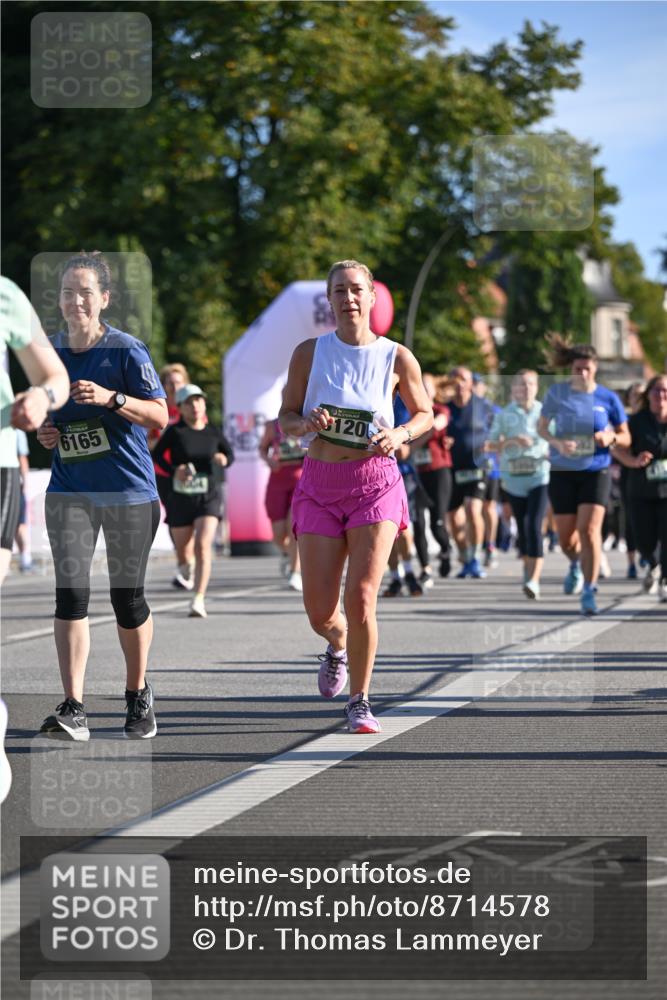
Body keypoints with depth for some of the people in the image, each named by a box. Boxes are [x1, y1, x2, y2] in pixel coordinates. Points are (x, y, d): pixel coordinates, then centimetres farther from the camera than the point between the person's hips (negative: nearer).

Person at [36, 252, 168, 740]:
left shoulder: (127, 350, -7)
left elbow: (160, 415, -11)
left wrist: (111, 398, -24)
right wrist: (45, 431, 0)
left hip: (129, 489, -3)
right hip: (69, 489, 3)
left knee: (127, 597, 6)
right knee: (71, 592, -11)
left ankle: (138, 695, 28)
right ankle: (73, 709, -15)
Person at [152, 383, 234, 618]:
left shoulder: (213, 432, 4)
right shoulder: (175, 431, -3)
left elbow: (230, 454, 14)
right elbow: (157, 454, -3)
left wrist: (223, 459, -9)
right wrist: (173, 470, -19)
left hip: (208, 496, 0)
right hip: (181, 496, 0)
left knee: (203, 545, -17)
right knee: (182, 548, 12)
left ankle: (198, 600, -22)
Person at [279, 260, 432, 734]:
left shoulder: (397, 358, -1)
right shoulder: (309, 353, 1)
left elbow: (425, 414, 12)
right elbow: (286, 418, 7)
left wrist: (400, 434, -9)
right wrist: (307, 423, -16)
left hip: (375, 483, -1)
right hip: (320, 484, 2)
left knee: (361, 599, -14)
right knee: (319, 610, 1)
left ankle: (360, 700, 4)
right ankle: (338, 646, 39)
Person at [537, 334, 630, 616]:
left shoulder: (608, 398, -3)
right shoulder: (557, 392, -2)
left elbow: (625, 438, 5)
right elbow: (542, 427, 7)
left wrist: (611, 438, -17)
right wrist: (558, 443, -13)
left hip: (596, 472, -1)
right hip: (563, 472, 2)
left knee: (589, 531, -15)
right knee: (566, 537, 7)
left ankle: (589, 591, -6)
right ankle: (576, 565, 42)